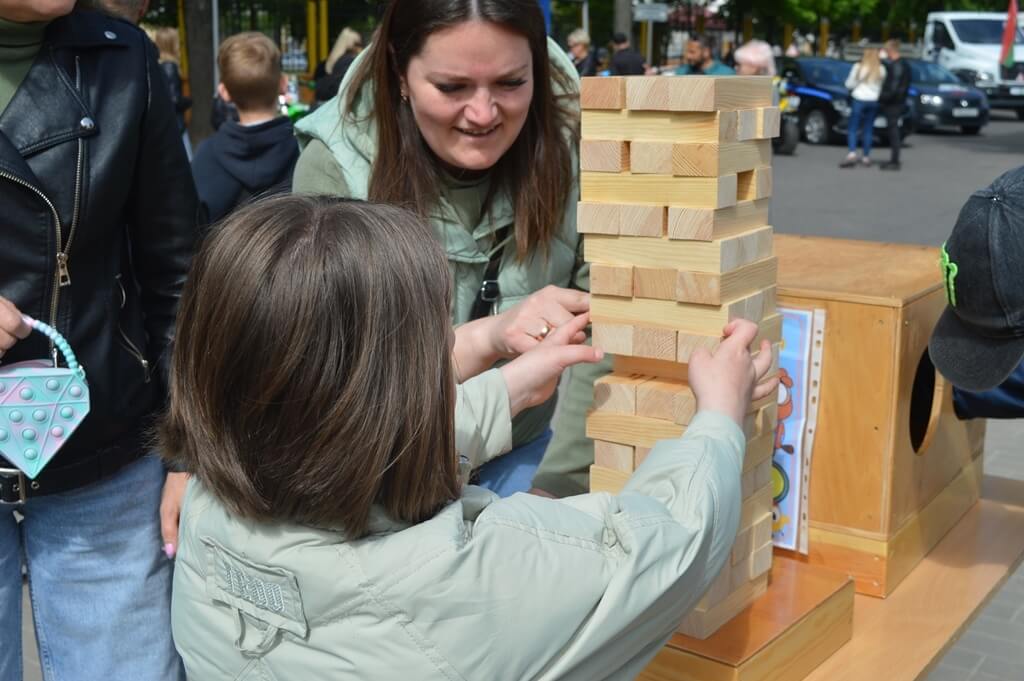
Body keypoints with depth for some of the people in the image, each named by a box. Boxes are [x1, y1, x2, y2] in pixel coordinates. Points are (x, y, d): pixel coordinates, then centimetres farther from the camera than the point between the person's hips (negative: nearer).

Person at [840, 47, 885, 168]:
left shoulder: (858, 67, -7)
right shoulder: (881, 70, 0)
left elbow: (849, 84, -2)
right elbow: (884, 87, 3)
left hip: (859, 100, -3)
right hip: (874, 101, 3)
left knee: (852, 128, -2)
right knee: (868, 130, 9)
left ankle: (851, 154, -19)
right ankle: (866, 157, 10)